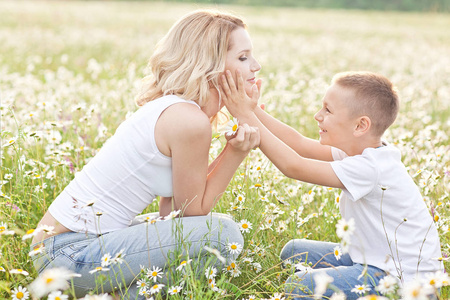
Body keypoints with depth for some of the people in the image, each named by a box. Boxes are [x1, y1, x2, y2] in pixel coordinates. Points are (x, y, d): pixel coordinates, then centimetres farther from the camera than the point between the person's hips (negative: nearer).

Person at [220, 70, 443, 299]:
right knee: (294, 251, 13)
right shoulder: (358, 152, 1)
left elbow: (294, 167, -30)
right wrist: (253, 110, -9)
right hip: (374, 258, 10)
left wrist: (247, 117, -26)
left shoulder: (370, 168, -28)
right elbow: (299, 144, -1)